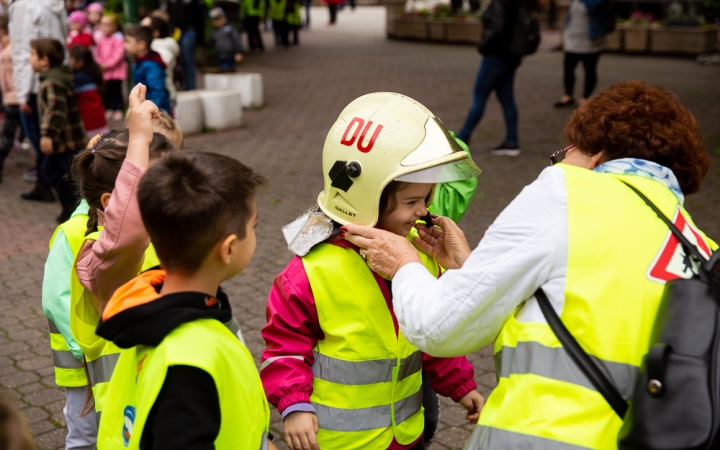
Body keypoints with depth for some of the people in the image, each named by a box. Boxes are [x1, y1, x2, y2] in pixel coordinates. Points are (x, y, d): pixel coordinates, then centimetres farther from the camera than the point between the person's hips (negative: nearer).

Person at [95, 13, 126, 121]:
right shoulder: (101, 39, 10)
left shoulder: (118, 39, -9)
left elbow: (119, 55, -16)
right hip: (103, 71, 6)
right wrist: (100, 64, -5)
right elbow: (97, 54, 12)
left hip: (116, 69, -6)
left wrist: (108, 64, -18)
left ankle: (118, 110, 5)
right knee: (106, 91, 7)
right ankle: (108, 109, 16)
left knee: (116, 90, -2)